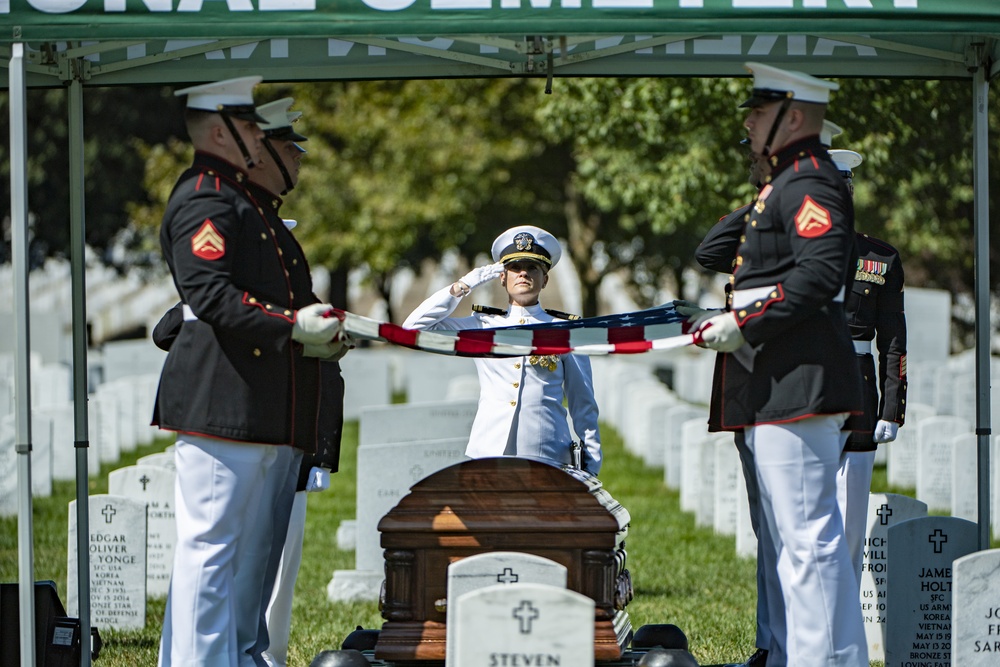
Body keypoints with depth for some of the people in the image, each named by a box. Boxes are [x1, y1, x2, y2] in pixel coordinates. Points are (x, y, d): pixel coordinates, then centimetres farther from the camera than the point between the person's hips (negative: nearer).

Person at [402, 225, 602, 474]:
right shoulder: (482, 326, 15)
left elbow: (583, 406, 14)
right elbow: (414, 326, 11)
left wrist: (591, 465, 8)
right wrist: (463, 286, 8)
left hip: (547, 460, -1)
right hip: (489, 454, 1)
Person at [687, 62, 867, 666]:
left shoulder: (809, 182, -12)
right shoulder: (789, 182, 21)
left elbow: (821, 273, -24)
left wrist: (745, 325, -20)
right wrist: (726, 319, 16)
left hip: (798, 386, -11)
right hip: (780, 387, 11)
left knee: (808, 536, -11)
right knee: (793, 538, 14)